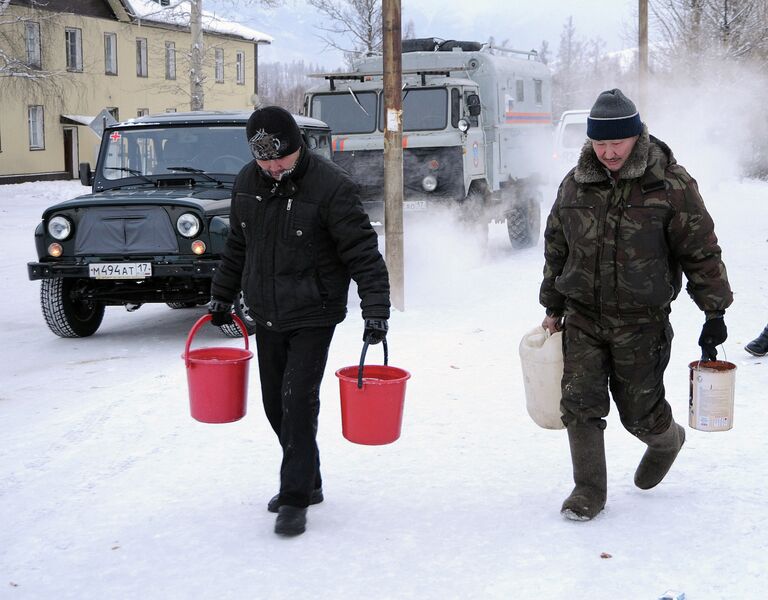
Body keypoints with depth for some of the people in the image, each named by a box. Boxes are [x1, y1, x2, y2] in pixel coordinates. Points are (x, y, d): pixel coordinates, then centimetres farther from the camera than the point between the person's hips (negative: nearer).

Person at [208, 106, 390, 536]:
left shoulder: (331, 186, -17)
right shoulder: (248, 182, 2)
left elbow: (363, 253, -17)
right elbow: (237, 246, 17)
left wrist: (376, 310, -24)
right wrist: (222, 296, 22)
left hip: (313, 316, -6)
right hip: (266, 316, 6)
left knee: (298, 401, -11)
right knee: (276, 403, 12)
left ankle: (296, 498, -1)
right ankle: (308, 483, 28)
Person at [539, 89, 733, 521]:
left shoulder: (671, 185, -10)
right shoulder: (576, 184, 2)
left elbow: (701, 252, -5)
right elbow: (556, 249, 13)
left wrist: (715, 311, -6)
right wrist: (553, 308, 16)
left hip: (641, 321, -3)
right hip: (582, 315, 3)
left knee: (639, 410, 6)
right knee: (580, 404, -2)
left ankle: (667, 440, 41)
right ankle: (589, 490, 13)